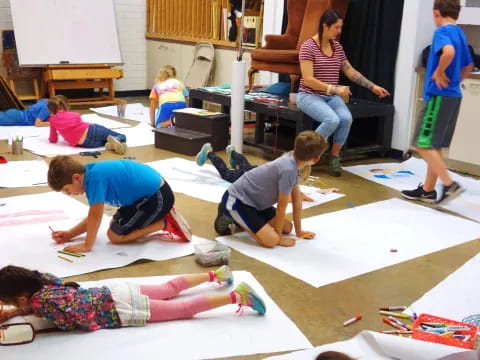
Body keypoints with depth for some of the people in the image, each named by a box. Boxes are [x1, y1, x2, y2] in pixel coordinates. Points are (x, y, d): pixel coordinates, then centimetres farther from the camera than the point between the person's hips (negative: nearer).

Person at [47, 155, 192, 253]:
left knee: (115, 235, -3)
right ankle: (162, 216, 16)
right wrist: (70, 234, 7)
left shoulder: (94, 177, -21)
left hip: (157, 197, -10)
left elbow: (96, 216, -20)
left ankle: (166, 224, -4)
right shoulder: (92, 173, 8)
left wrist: (87, 246, -12)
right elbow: (93, 216, 14)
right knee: (115, 224, 23)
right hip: (152, 190, 10)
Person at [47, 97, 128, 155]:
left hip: (85, 144, -3)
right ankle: (117, 140, -27)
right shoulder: (74, 114, 24)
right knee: (122, 137, 11)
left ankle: (112, 143, -21)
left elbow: (53, 140, 19)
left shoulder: (53, 120, 14)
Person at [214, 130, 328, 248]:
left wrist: (299, 231, 14)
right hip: (236, 200, -10)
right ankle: (228, 216, -3)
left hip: (254, 201, 10)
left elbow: (297, 200, 8)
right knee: (271, 240, -22)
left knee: (287, 228, 12)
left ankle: (239, 219, 22)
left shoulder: (292, 161, 0)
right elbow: (281, 207, -18)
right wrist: (279, 238, -7)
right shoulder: (288, 170, -29)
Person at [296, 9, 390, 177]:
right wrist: (335, 89, -24)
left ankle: (335, 157, -7)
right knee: (332, 120, -32)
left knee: (346, 118, -26)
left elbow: (351, 72, 15)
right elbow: (308, 80, -18)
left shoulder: (338, 47, 8)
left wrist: (373, 87, 9)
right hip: (310, 95, -5)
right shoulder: (308, 47, -12)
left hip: (331, 97, 5)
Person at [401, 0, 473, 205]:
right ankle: (427, 190, 20)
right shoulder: (460, 34, 15)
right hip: (453, 96, 9)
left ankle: (450, 185, -5)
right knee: (434, 146, 14)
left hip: (439, 96, -9)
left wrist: (439, 73, -20)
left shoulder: (442, 32, -12)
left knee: (423, 144, -4)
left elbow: (449, 51, -34)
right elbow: (468, 66, 27)